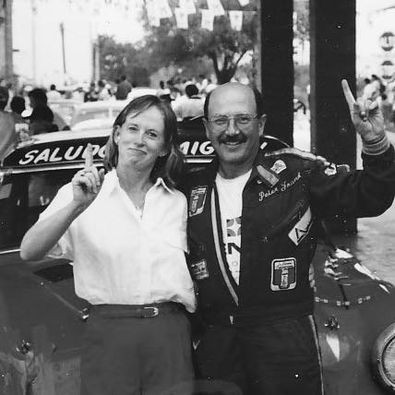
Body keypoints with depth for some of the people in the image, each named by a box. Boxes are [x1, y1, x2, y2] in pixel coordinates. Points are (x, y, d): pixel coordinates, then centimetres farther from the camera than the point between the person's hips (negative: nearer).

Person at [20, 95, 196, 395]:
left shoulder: (177, 202, 12)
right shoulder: (79, 192, 0)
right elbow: (29, 251, -13)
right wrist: (77, 206, -26)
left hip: (171, 335, 3)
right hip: (109, 333, -3)